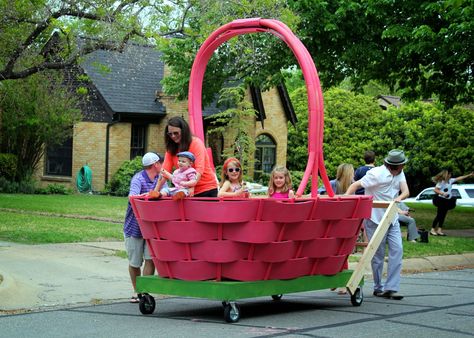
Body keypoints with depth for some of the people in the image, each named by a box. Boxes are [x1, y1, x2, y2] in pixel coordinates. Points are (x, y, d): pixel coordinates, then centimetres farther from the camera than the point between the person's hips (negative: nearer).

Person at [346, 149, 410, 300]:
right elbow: (355, 185, -16)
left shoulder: (399, 173, 6)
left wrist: (400, 197, -28)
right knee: (378, 254, 1)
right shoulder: (377, 174, -16)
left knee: (397, 249, -8)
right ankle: (378, 288, 16)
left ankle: (391, 288, -8)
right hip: (375, 219, -6)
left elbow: (406, 191, -4)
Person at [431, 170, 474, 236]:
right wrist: (442, 193, -32)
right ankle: (433, 229, -2)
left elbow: (458, 178, 16)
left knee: (443, 216, 7)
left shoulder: (450, 180, 8)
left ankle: (439, 230, 10)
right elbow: (435, 190, -19)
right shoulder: (441, 182, -15)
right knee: (439, 215, -7)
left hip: (448, 201, 8)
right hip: (441, 200, -8)